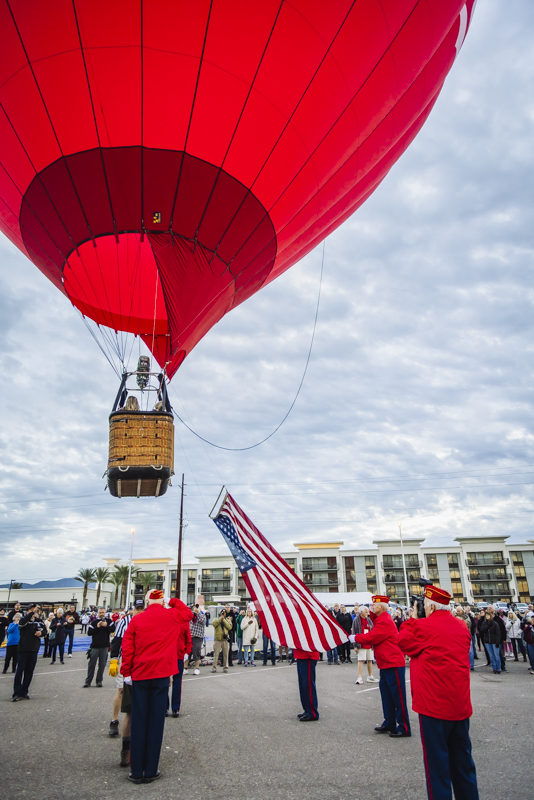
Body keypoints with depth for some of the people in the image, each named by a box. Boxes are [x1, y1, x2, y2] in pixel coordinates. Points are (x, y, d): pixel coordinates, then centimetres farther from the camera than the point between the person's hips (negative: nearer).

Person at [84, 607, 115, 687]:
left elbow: (113, 629, -9)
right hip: (95, 646, 0)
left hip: (105, 647, 0)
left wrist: (106, 626, -20)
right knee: (92, 664, 4)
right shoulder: (94, 622, 5)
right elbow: (89, 632, -3)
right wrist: (97, 627, -13)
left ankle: (99, 681, 16)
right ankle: (88, 681, 14)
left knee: (102, 664, 6)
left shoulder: (109, 621, 4)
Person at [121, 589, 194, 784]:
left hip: (139, 675, 1)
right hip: (161, 674, -1)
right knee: (156, 721, 7)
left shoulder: (136, 619, 0)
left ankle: (136, 771, 16)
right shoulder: (171, 616, -2)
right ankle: (150, 771, 14)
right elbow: (188, 613, 17)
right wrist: (173, 601, 16)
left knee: (138, 722, 10)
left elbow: (127, 647, -3)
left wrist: (126, 673, 3)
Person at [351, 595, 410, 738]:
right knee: (386, 694, 15)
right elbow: (375, 637, 14)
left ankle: (404, 728, 7)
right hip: (386, 663, 10)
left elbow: (371, 637, -21)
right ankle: (389, 724, 25)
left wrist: (355, 638, -7)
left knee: (397, 695, -1)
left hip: (393, 663, -10)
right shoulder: (381, 619, 12)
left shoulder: (384, 621, -20)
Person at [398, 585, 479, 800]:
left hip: (434, 704, -6)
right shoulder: (462, 626, 4)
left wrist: (412, 620, 6)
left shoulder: (423, 626, -14)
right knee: (462, 758, 19)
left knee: (437, 760, 5)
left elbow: (403, 642, -2)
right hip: (460, 704, 6)